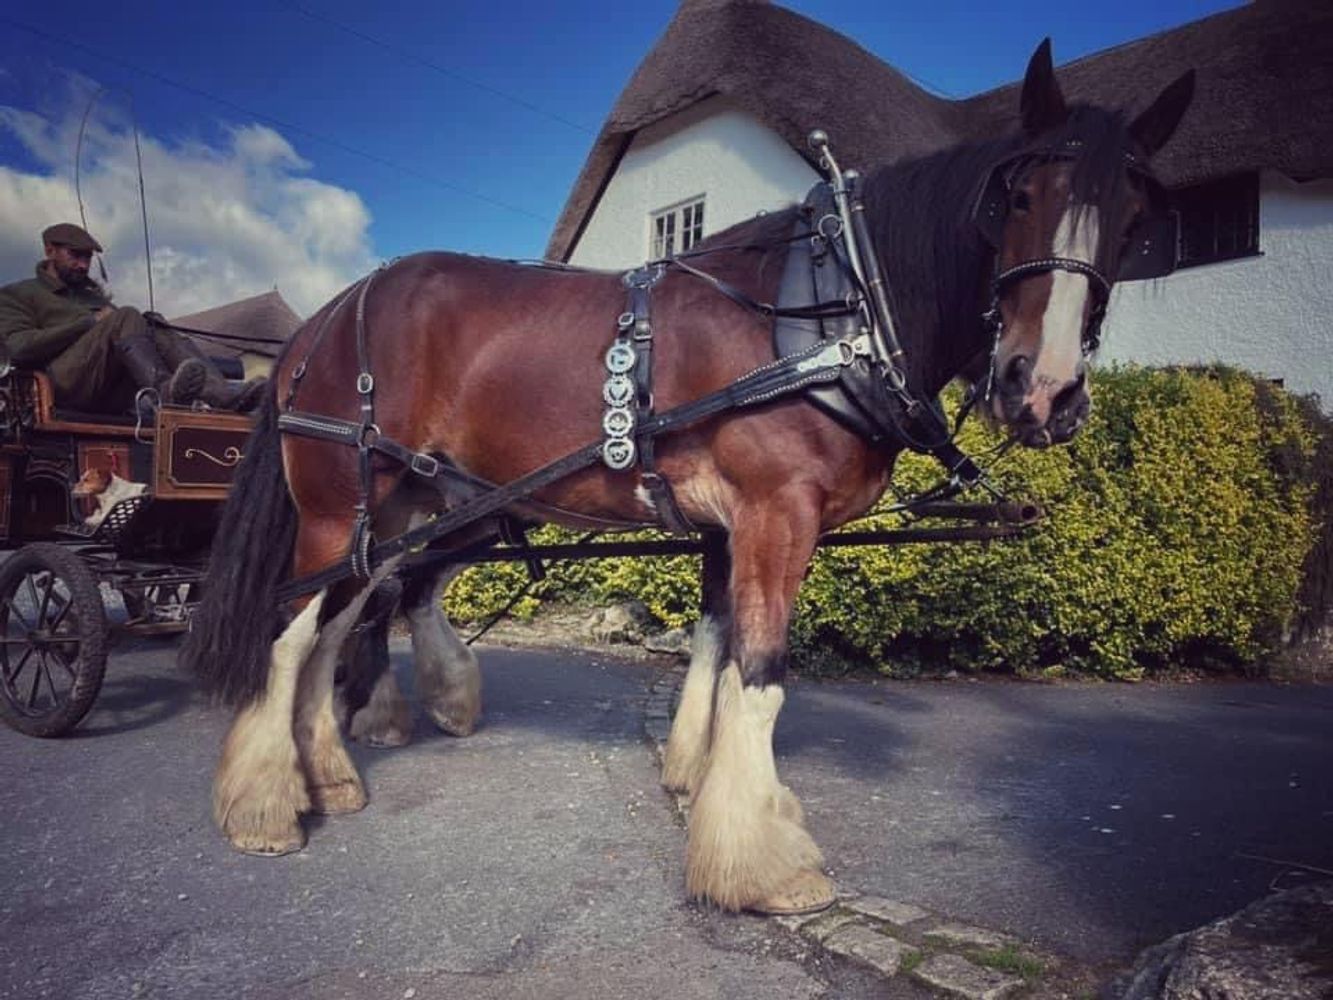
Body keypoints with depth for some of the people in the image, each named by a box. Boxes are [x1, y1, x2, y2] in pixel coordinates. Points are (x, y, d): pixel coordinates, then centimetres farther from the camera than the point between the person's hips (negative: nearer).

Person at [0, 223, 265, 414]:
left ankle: (222, 393, -50)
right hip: (68, 382, -5)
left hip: (112, 394, 5)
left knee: (163, 335, -21)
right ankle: (165, 390, -56)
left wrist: (149, 325, -3)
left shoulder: (94, 293, 37)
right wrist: (88, 322, -6)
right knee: (126, 317, -27)